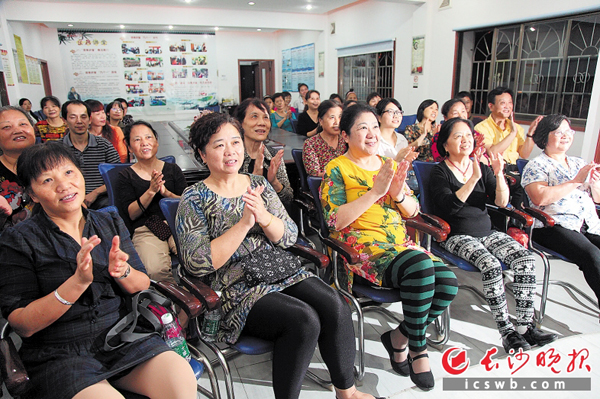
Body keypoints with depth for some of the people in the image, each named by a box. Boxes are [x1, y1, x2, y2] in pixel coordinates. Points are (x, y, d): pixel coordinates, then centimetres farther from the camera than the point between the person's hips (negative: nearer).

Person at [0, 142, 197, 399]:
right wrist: (78, 281, -22)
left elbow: (144, 287, 7)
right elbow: (21, 325, -8)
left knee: (182, 377, -23)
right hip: (60, 354, -2)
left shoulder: (111, 223, 9)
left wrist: (123, 272, -16)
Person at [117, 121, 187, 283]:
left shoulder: (173, 169, 15)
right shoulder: (125, 176, 11)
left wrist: (166, 192, -10)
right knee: (155, 270, -33)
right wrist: (151, 191, -13)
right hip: (145, 230, -1)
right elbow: (131, 214, 0)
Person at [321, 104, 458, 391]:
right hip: (361, 249, -6)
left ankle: (399, 337, 5)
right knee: (421, 264, -31)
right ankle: (418, 347, -6)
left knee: (448, 282, -18)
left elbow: (413, 211, 16)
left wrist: (398, 194, -6)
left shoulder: (389, 165, 19)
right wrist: (375, 192, -17)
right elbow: (335, 221, -12)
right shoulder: (337, 169, 0)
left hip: (400, 244, 6)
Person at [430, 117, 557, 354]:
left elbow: (502, 202, 3)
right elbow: (450, 206, -19)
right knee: (491, 265, -30)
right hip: (457, 235, -5)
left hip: (487, 232, 5)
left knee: (526, 259, -18)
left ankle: (525, 326, -11)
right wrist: (474, 178, -25)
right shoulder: (440, 172, -3)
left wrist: (499, 175, -12)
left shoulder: (482, 168, 13)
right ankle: (507, 332, -20)